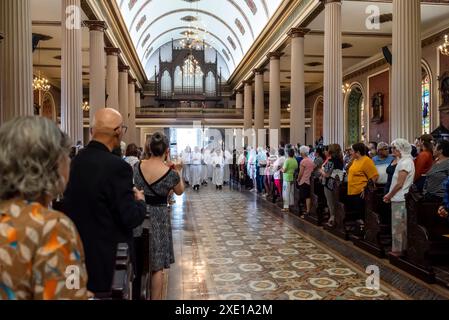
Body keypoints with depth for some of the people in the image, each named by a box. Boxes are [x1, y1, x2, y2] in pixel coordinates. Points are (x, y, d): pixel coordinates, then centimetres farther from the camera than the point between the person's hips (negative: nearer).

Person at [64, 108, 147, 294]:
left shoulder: (73, 162, -3)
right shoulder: (117, 166, -23)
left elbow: (70, 205, 7)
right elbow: (131, 219, -21)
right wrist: (140, 201, -1)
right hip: (109, 257, -6)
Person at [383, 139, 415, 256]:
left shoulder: (405, 162, -16)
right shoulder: (404, 161, 13)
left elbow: (399, 184, -19)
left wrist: (389, 196, -9)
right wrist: (390, 195, 12)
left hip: (400, 199, -9)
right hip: (399, 198, 9)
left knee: (398, 226, -1)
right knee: (402, 226, 15)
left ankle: (397, 250, 8)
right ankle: (402, 248, 23)